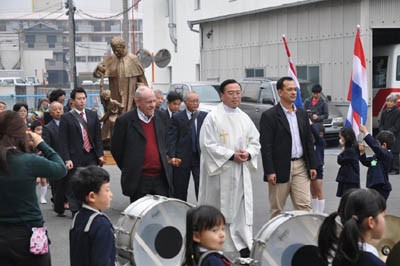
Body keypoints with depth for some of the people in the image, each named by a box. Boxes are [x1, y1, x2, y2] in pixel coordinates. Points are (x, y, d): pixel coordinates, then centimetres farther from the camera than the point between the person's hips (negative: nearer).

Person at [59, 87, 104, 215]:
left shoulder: (93, 115, 11)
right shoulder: (66, 118, -1)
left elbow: (98, 137, 12)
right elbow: (63, 141, -5)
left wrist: (100, 154, 2)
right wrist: (67, 159, -13)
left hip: (91, 157, 3)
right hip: (75, 158, -3)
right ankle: (76, 212, 12)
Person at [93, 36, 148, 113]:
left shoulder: (132, 59, -4)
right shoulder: (110, 59, 3)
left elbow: (141, 77, 2)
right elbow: (96, 73, 1)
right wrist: (99, 68, -22)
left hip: (129, 94, -2)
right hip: (116, 96, 2)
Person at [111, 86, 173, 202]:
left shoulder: (160, 117, 7)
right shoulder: (124, 121, -8)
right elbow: (116, 149, -2)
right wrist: (128, 169, 4)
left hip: (161, 176, 4)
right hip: (138, 179, -4)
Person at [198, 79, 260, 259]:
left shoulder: (244, 118, 11)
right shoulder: (213, 117, -7)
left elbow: (255, 141, 14)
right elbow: (208, 144, -12)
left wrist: (248, 153, -7)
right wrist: (231, 155, -16)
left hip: (241, 171, 5)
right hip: (219, 171, -5)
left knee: (242, 207, 1)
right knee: (218, 208, 3)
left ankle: (243, 244, 4)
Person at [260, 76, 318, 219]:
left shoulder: (302, 113, 11)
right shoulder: (269, 116, -7)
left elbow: (309, 141, 14)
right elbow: (265, 146, -11)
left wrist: (312, 165, 8)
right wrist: (269, 171, -15)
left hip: (300, 166, 5)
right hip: (280, 168, -4)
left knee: (305, 205, 0)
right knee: (277, 208, 7)